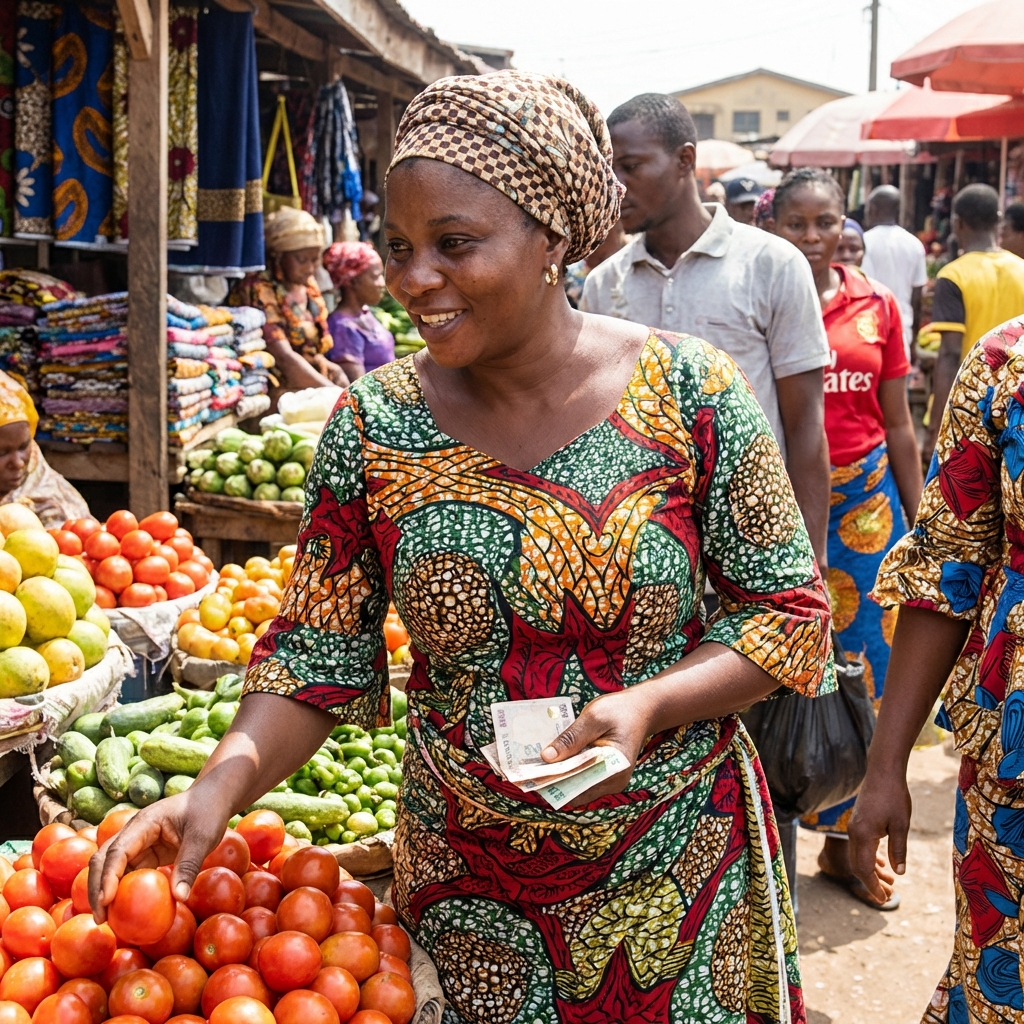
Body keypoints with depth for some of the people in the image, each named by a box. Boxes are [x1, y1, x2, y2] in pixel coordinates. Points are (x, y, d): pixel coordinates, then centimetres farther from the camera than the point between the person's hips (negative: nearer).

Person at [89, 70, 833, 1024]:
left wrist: (651, 703, -22)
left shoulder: (690, 394, -12)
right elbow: (317, 655, -2)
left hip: (677, 868, -1)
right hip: (468, 888, 1)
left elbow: (789, 610, -6)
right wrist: (223, 782, -19)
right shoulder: (372, 427, -7)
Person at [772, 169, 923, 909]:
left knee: (860, 665, 7)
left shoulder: (877, 306, 5)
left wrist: (916, 522, 11)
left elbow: (898, 425, 10)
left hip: (863, 500, 3)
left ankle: (843, 839, 23)